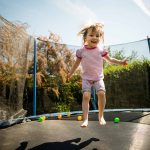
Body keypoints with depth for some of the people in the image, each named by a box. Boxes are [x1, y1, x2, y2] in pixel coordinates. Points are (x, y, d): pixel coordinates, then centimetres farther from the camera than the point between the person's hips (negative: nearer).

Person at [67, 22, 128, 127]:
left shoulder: (101, 50, -1)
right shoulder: (81, 51, -2)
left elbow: (110, 60, 9)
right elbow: (77, 63, 11)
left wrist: (120, 62, -3)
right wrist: (70, 74, 17)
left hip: (98, 78, 1)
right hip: (86, 78, 0)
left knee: (101, 93, -18)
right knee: (86, 96, -16)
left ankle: (101, 116, 3)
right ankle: (85, 119, -8)